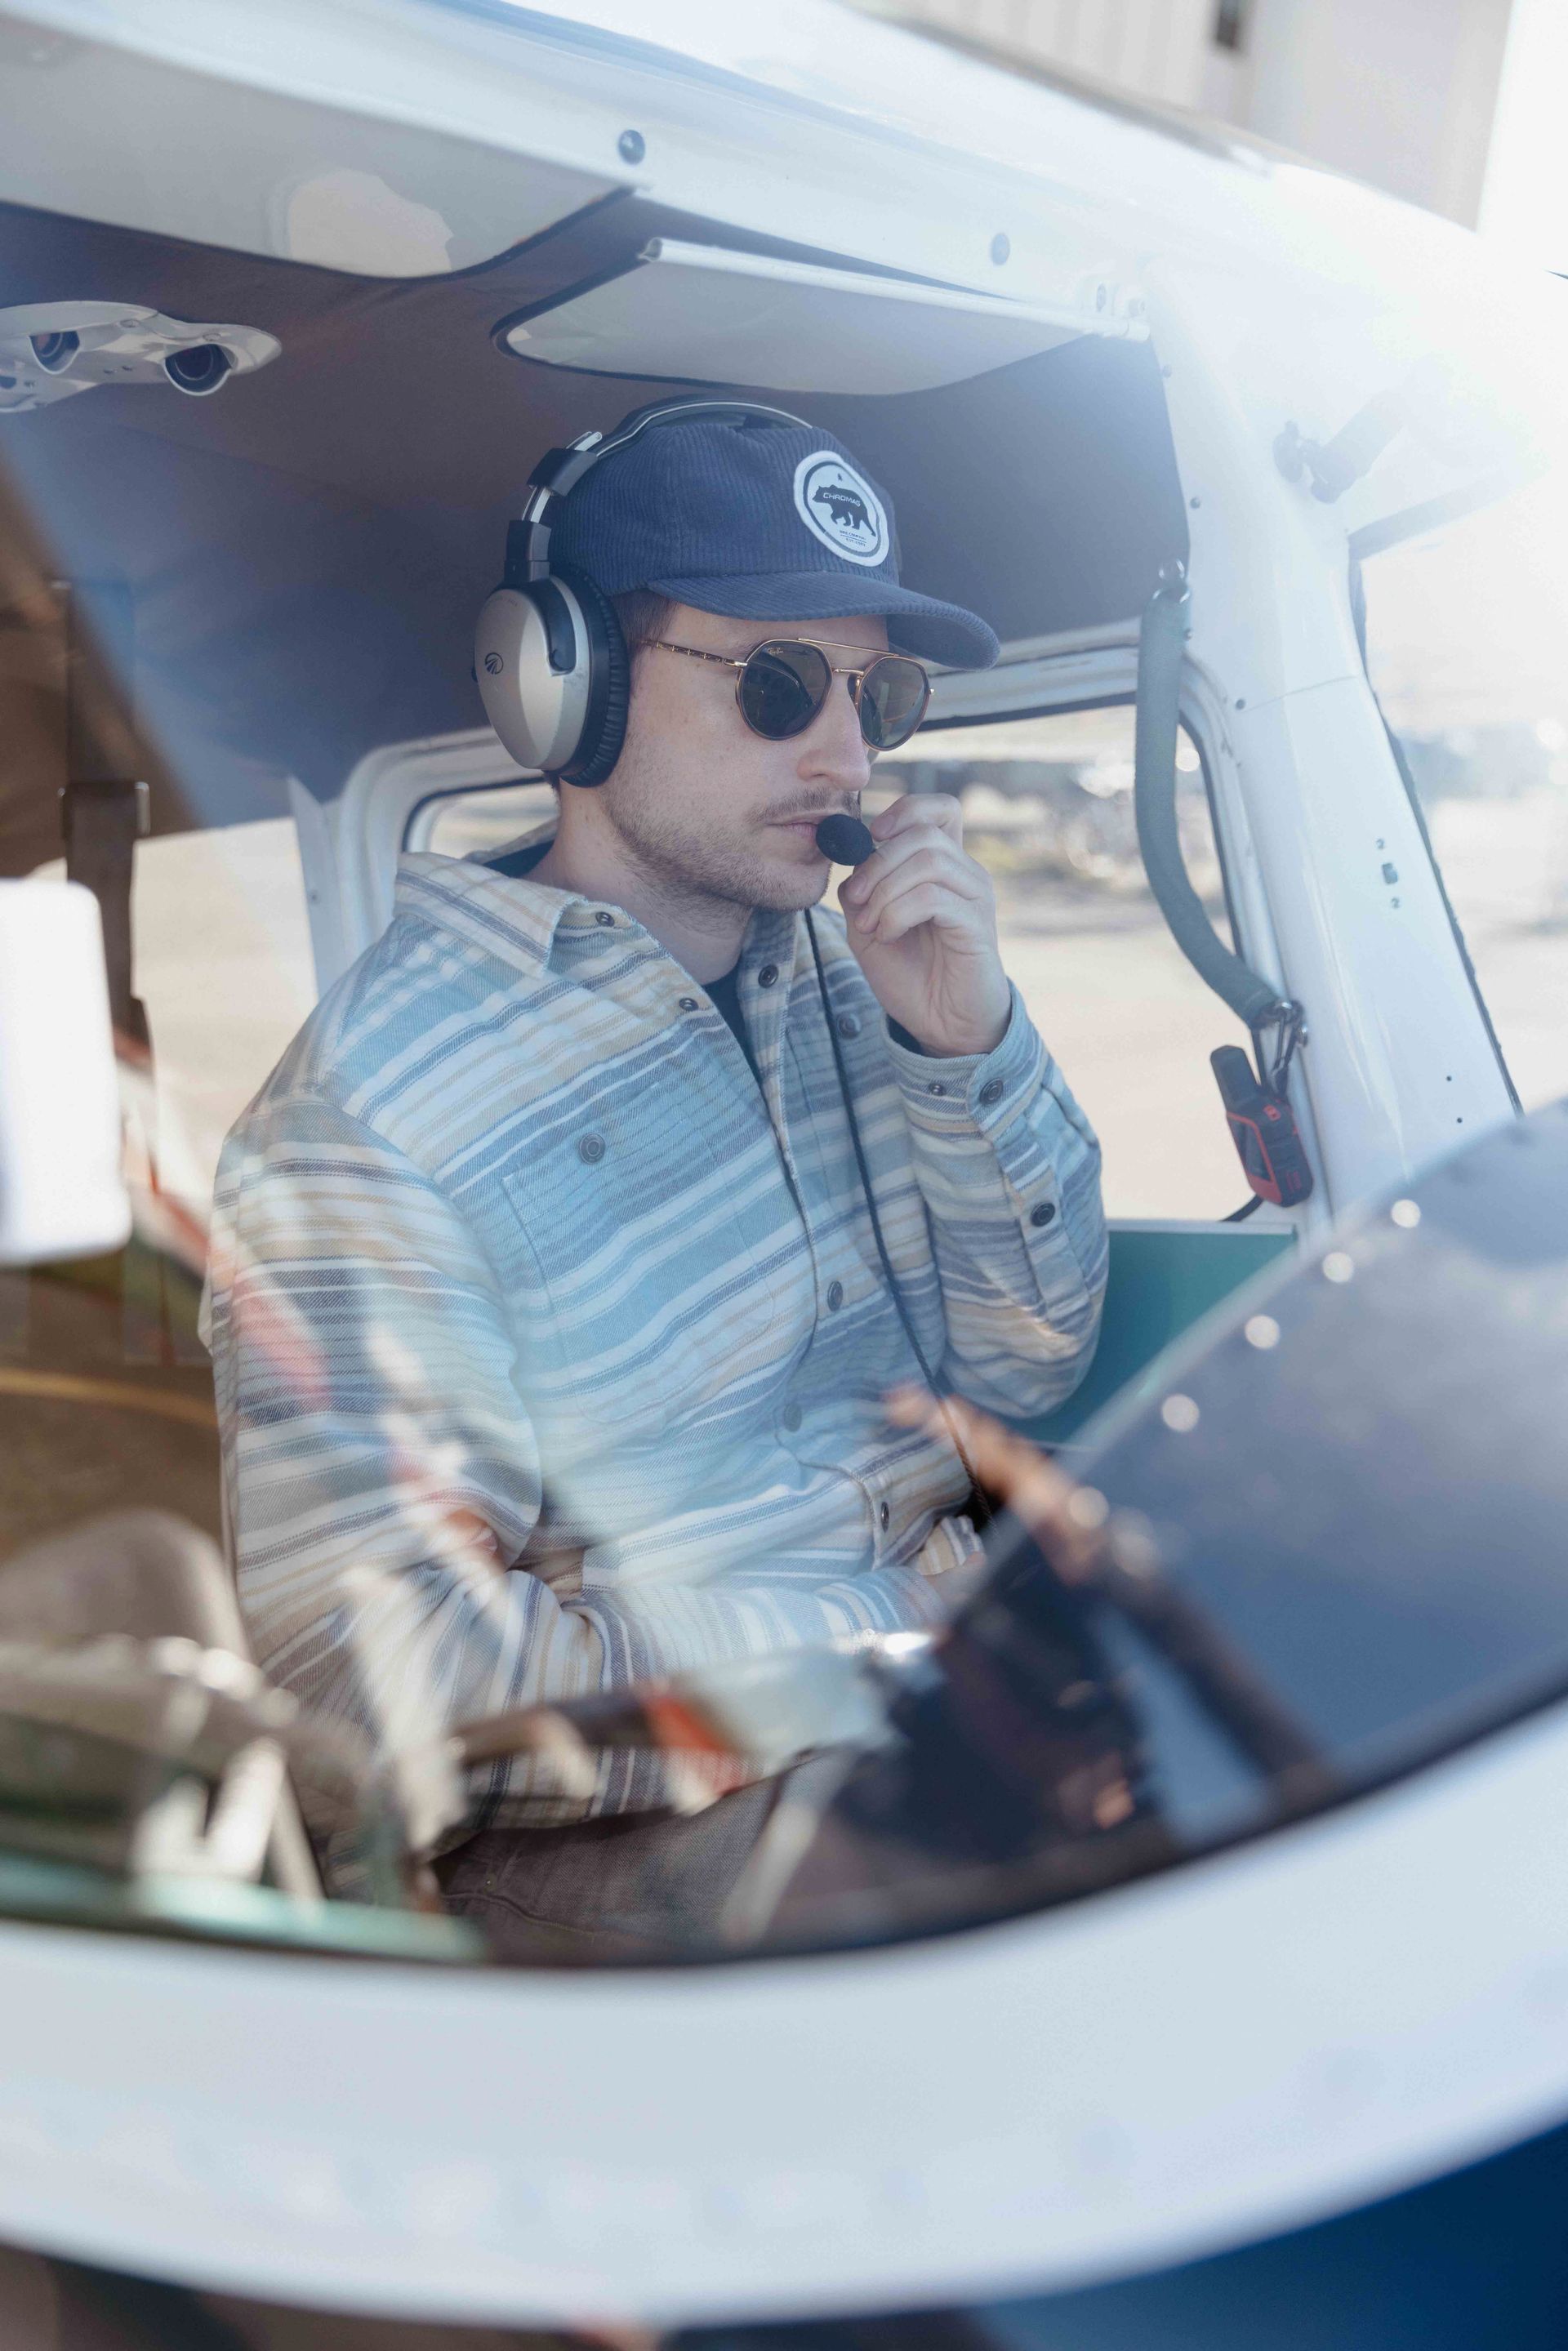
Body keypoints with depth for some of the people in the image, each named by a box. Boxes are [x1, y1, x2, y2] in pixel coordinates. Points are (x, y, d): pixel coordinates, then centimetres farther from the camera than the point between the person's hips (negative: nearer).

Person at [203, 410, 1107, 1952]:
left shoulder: (849, 982, 7)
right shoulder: (374, 1098, -13)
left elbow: (1026, 1370, 8)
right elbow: (375, 1660, -18)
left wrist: (967, 1044, -8)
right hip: (612, 1818, -6)